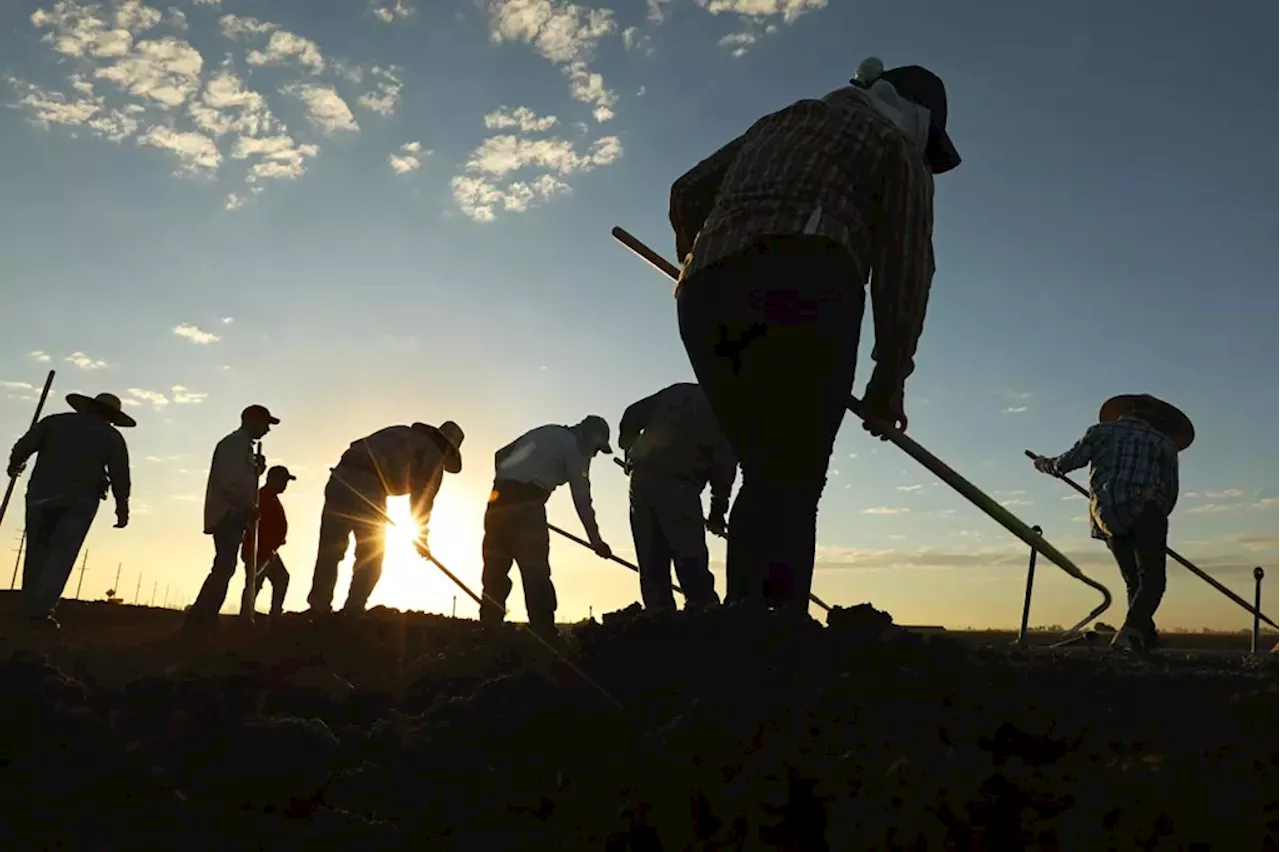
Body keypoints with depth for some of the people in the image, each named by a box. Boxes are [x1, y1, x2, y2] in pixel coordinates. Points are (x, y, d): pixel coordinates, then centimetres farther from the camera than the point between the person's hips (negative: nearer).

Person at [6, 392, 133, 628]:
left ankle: (30, 609, 9)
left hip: (42, 494, 2)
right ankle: (42, 611, -9)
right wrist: (122, 507, 8)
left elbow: (24, 445, 5)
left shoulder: (55, 421, 14)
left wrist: (15, 465, 24)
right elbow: (120, 476, 3)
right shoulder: (112, 436, 9)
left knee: (37, 552, 11)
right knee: (61, 555, -1)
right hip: (80, 500, -2)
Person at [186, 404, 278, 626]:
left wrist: (257, 470, 9)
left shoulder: (243, 446, 23)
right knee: (224, 567, -15)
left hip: (232, 515, 10)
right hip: (228, 514, -10)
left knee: (224, 567, 7)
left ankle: (202, 617, 8)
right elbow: (227, 483, -17)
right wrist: (248, 507, -18)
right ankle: (201, 617, -17)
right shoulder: (234, 443, -7)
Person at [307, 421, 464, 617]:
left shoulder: (401, 433, 30)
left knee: (329, 550, 9)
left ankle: (318, 610, 8)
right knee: (370, 559, 6)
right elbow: (423, 498, 5)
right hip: (368, 487, -6)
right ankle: (352, 613, -1)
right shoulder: (434, 455, 11)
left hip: (340, 477, 6)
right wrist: (421, 535, 15)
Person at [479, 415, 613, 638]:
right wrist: (595, 540, 4)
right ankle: (543, 637, -13)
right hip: (526, 504, -7)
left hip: (500, 498, 7)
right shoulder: (576, 449, 4)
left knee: (495, 571, 8)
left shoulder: (545, 432, 25)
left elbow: (500, 454, 24)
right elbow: (582, 500, 0)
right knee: (536, 572, -8)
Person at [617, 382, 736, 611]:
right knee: (691, 559, -6)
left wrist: (630, 451, 30)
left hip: (640, 478, 5)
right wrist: (718, 508, 5)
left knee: (652, 562, 7)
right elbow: (725, 462, -1)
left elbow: (631, 416, 20)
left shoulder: (678, 391, 22)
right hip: (677, 485, -5)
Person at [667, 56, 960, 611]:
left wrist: (701, 263, 48)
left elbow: (687, 195, 33)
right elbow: (906, 264, 10)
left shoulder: (776, 123, 37)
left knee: (766, 476, 6)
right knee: (791, 482, -12)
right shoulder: (896, 146, 21)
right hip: (802, 287, -5)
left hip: (706, 296, 6)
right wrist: (890, 377, 12)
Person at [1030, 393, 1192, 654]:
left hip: (1107, 517, 3)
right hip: (1144, 512, -3)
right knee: (1151, 580, -6)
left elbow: (1068, 462, 6)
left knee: (1134, 581, 15)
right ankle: (1132, 631, -27)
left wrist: (1046, 465, 26)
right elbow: (1171, 491, 10)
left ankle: (1146, 636, 15)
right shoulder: (1163, 441, 16)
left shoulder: (1101, 430, 17)